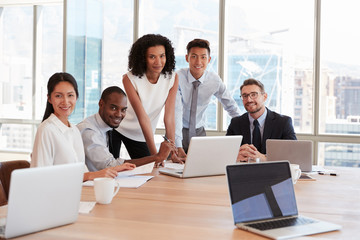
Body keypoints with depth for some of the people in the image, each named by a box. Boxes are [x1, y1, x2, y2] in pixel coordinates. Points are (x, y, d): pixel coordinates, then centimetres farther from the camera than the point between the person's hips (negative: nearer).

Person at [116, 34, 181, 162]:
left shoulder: (172, 78, -14)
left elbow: (169, 117, -17)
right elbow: (143, 118, -29)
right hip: (117, 130, -3)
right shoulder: (129, 79, -24)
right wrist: (155, 154, -33)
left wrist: (172, 151, -24)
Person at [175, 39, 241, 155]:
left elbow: (231, 107, 5)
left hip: (199, 132, 3)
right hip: (178, 131, -3)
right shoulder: (177, 78, -19)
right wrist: (178, 147, -36)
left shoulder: (215, 80, -8)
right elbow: (175, 112, -28)